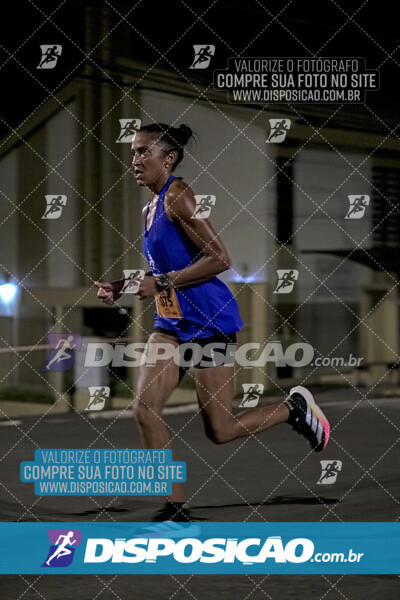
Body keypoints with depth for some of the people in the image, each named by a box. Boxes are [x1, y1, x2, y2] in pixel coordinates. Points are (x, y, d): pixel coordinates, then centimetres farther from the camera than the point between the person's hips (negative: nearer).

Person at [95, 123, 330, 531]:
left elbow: (219, 259, -21)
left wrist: (162, 283, -20)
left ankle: (295, 407, 23)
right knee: (145, 411, -6)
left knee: (219, 431, -2)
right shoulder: (150, 207, 13)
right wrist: (123, 289, 9)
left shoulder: (178, 196, -15)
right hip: (171, 323, 9)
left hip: (210, 322, -9)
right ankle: (176, 511, 1)